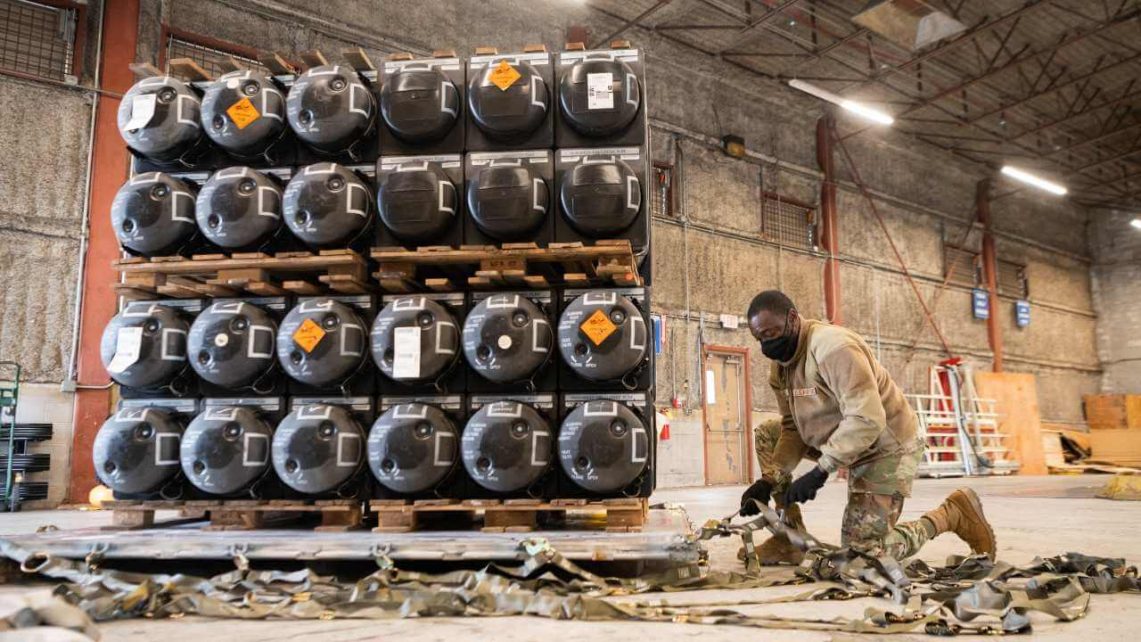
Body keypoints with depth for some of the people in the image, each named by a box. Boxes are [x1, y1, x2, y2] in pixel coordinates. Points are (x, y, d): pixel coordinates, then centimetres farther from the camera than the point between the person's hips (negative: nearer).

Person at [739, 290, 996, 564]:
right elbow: (793, 429, -1)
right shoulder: (780, 365, 0)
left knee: (862, 551, -9)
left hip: (887, 447, -9)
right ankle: (790, 539, 4)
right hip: (844, 441, 9)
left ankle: (952, 513, 10)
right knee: (766, 434, 3)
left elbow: (867, 420, -34)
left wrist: (819, 472, -35)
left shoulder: (832, 346, -28)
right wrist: (769, 479, -14)